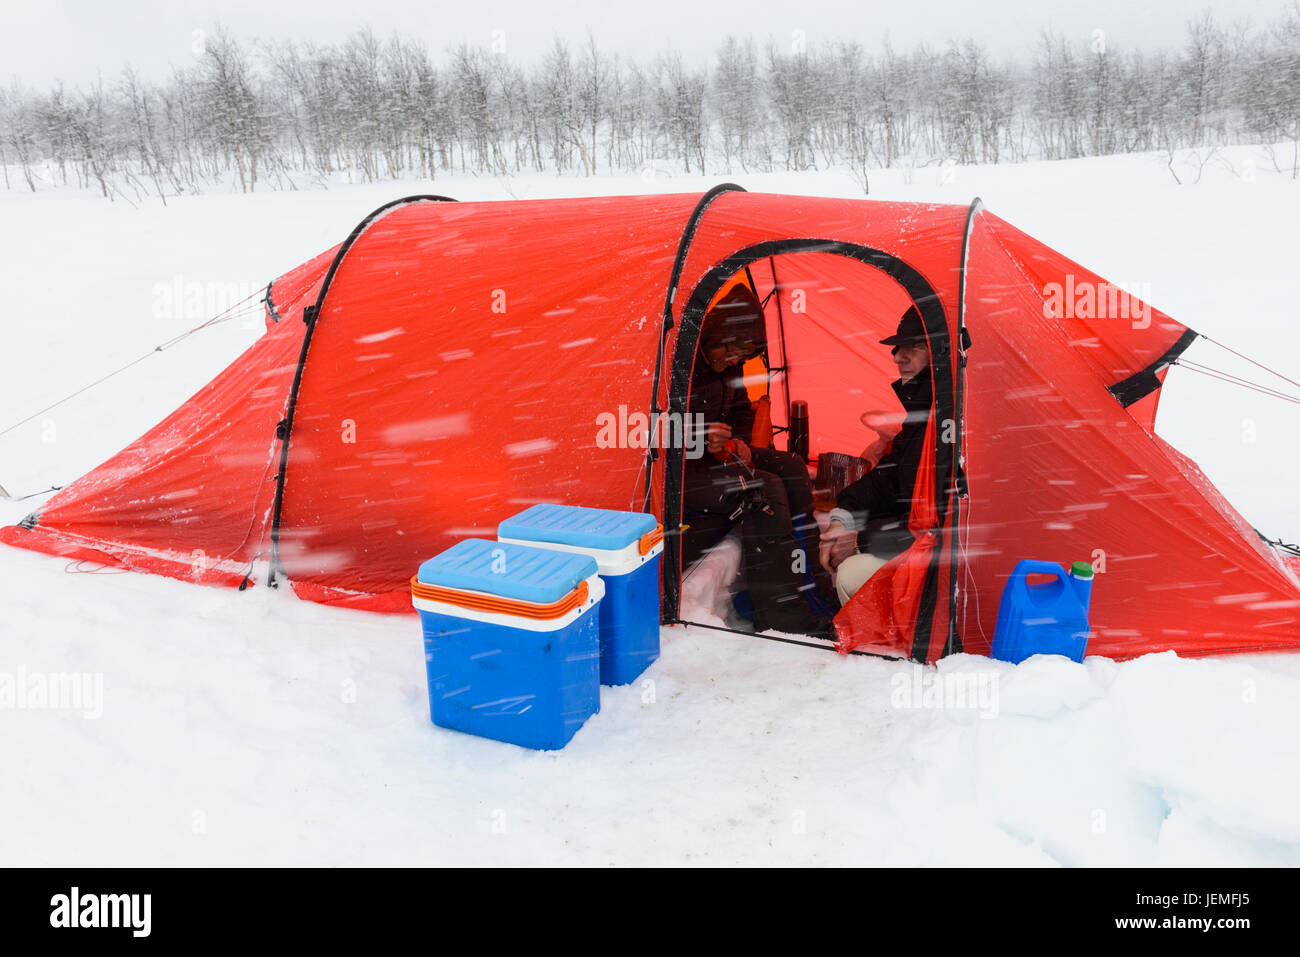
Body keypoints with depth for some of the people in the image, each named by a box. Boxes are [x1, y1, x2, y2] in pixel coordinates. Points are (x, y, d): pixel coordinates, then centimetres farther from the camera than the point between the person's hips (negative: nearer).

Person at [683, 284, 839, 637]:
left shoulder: (727, 364, 4)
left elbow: (741, 412, 21)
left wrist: (737, 443, 1)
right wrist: (697, 440, -29)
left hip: (711, 454, 9)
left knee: (792, 469, -6)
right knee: (764, 490, -24)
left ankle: (812, 592, -1)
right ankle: (781, 614, -17)